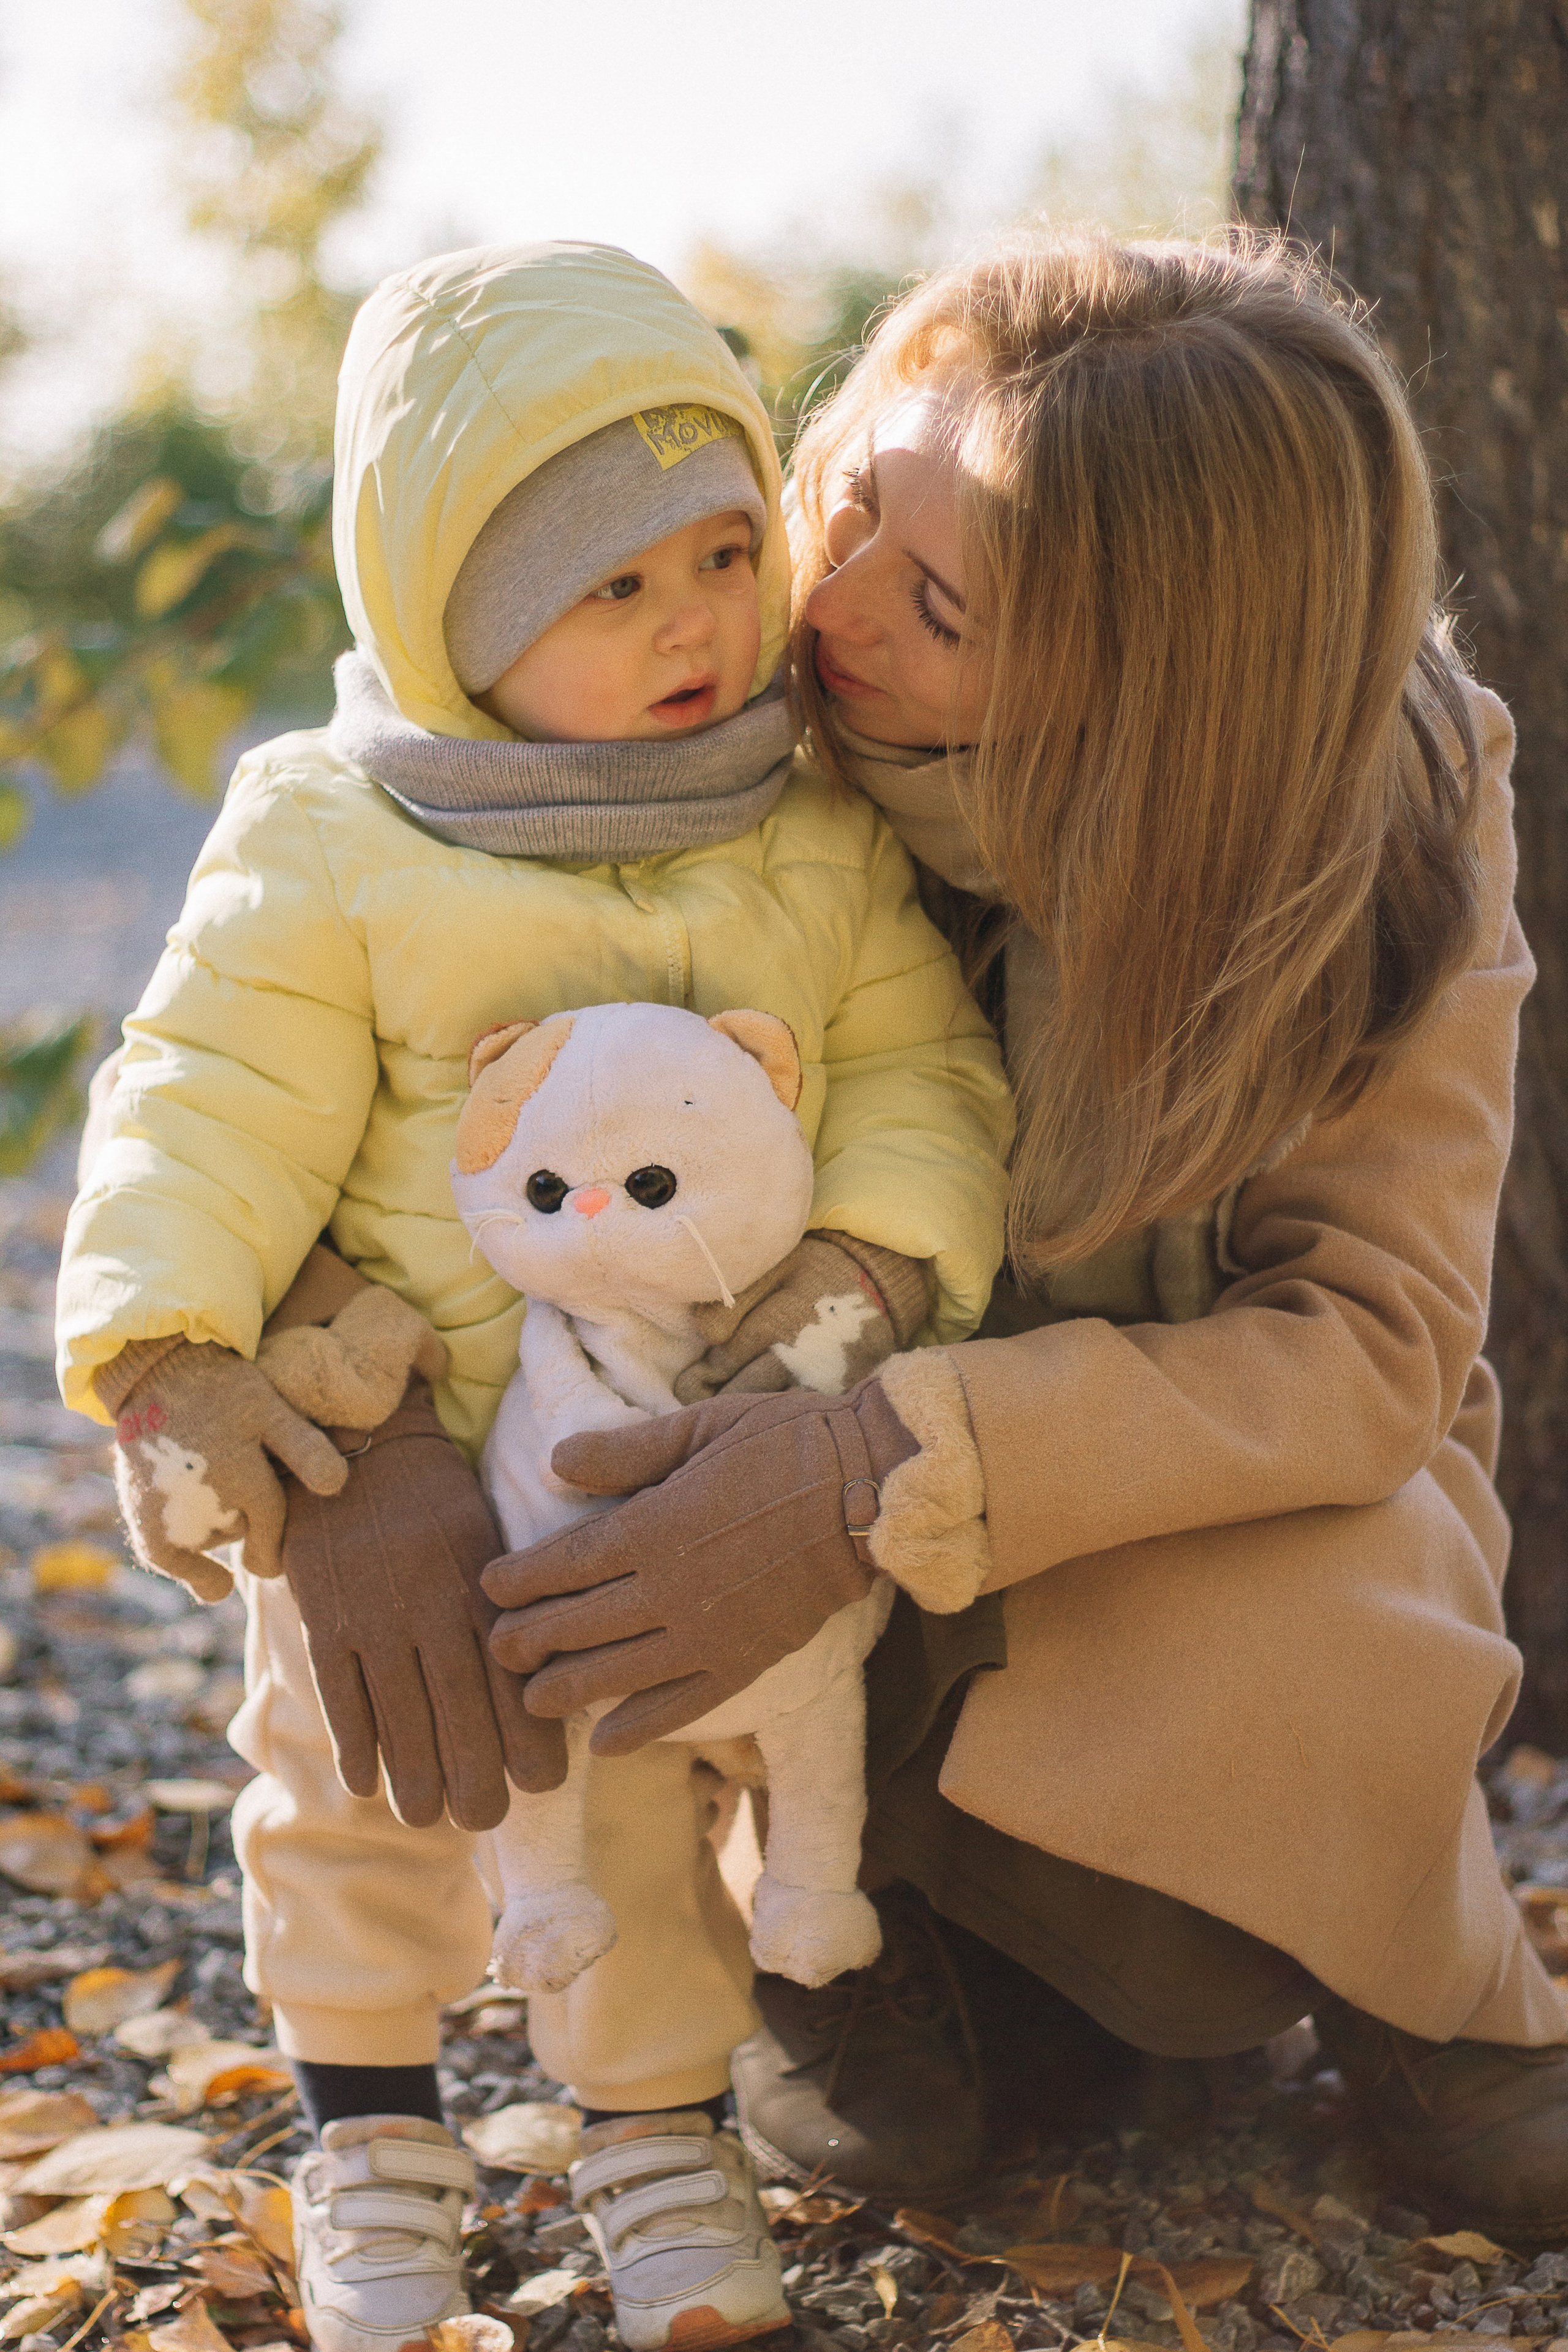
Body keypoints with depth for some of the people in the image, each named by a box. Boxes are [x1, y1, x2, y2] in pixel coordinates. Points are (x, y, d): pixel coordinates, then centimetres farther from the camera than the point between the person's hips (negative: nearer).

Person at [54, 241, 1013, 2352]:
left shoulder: (819, 846, -5)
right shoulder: (331, 846, -14)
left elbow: (917, 1064, -4)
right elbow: (213, 1104, -14)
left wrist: (873, 1258, -22)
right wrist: (169, 1345, -24)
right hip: (383, 1438, -1)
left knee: (661, 1795, 16)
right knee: (359, 1790, 15)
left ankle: (660, 2120, 36)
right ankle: (371, 2120, 37)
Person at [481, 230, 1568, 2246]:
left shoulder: (1387, 809, -22)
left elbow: (1370, 1338, -27)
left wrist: (885, 1478, -43)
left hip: (1220, 1468, -1)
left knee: (1273, 1662, -36)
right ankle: (838, 1906, 1)